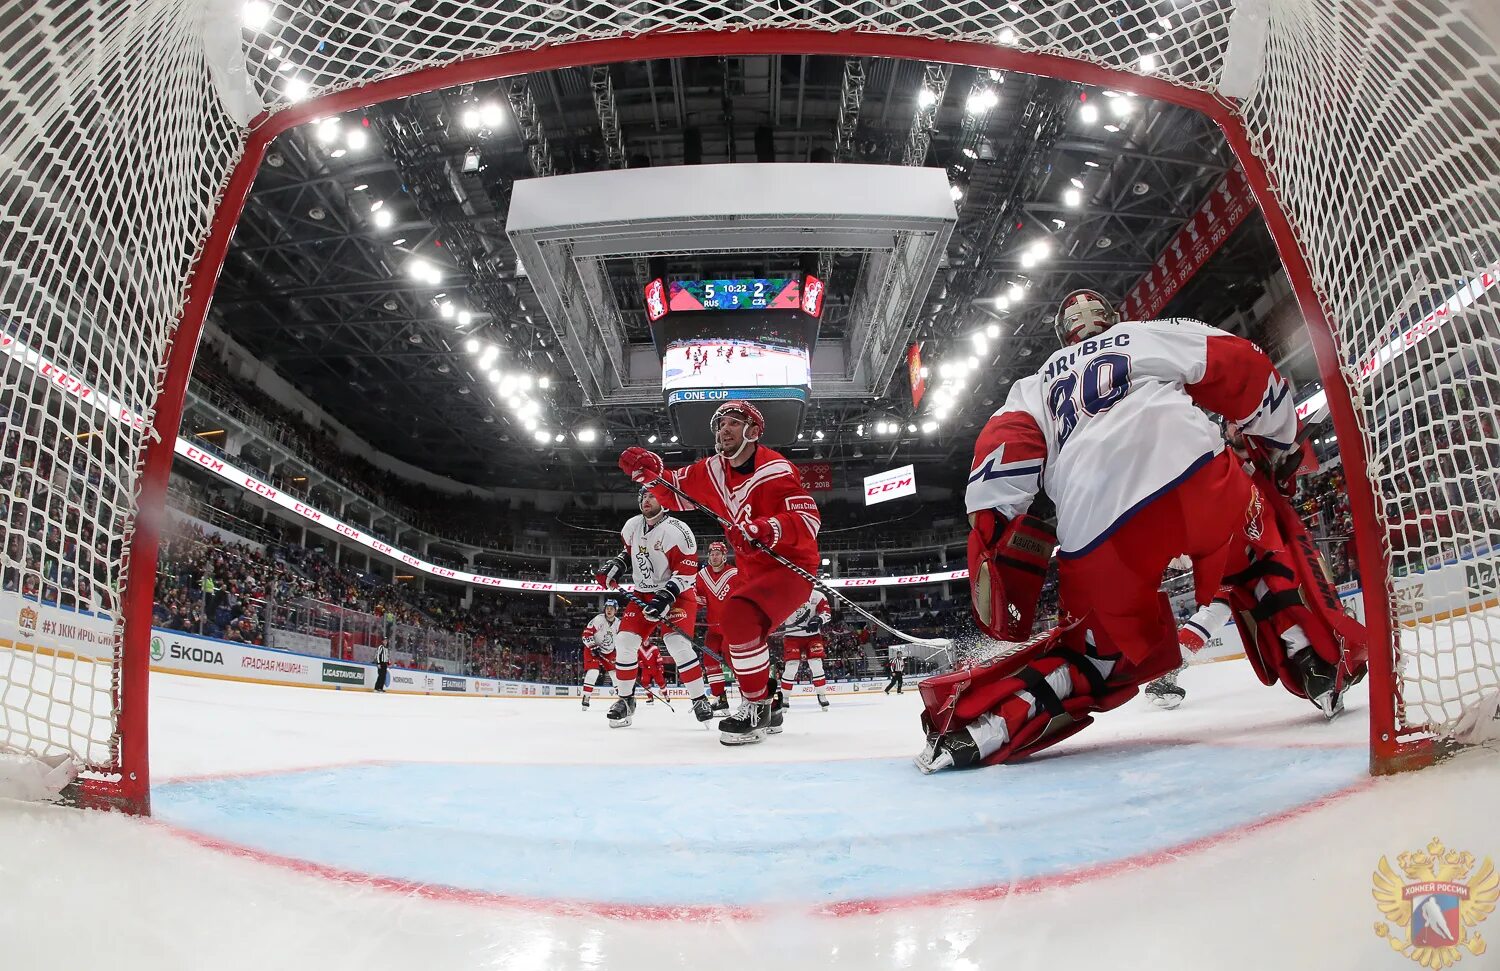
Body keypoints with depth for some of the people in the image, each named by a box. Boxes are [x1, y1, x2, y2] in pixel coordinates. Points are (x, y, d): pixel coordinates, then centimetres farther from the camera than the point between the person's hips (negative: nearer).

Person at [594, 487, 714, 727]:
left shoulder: (677, 530, -21)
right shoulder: (632, 526, 1)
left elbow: (687, 570, -22)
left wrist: (665, 596, -29)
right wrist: (615, 565, 3)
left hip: (677, 594, -6)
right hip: (644, 594, 7)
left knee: (677, 643, -24)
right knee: (625, 642, -4)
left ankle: (700, 700, -13)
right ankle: (625, 699, 13)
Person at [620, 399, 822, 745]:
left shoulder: (776, 469, -20)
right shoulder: (713, 470, 3)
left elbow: (809, 518, -27)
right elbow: (675, 492, 11)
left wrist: (765, 529, -43)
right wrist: (649, 470, -9)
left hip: (792, 566, -9)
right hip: (752, 570, 9)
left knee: (739, 616, -29)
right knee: (736, 636, 11)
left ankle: (757, 706, -15)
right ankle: (768, 709, 29)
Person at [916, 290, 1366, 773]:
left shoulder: (1035, 385, 30)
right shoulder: (1153, 334, 29)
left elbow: (1003, 449, 11)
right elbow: (1243, 369, 20)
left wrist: (992, 560, 7)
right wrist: (1282, 449, 34)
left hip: (1094, 539, 2)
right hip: (1192, 475, -1)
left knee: (1111, 651, 17)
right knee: (1262, 549, 31)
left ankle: (970, 720, 4)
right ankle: (1325, 663, 19)